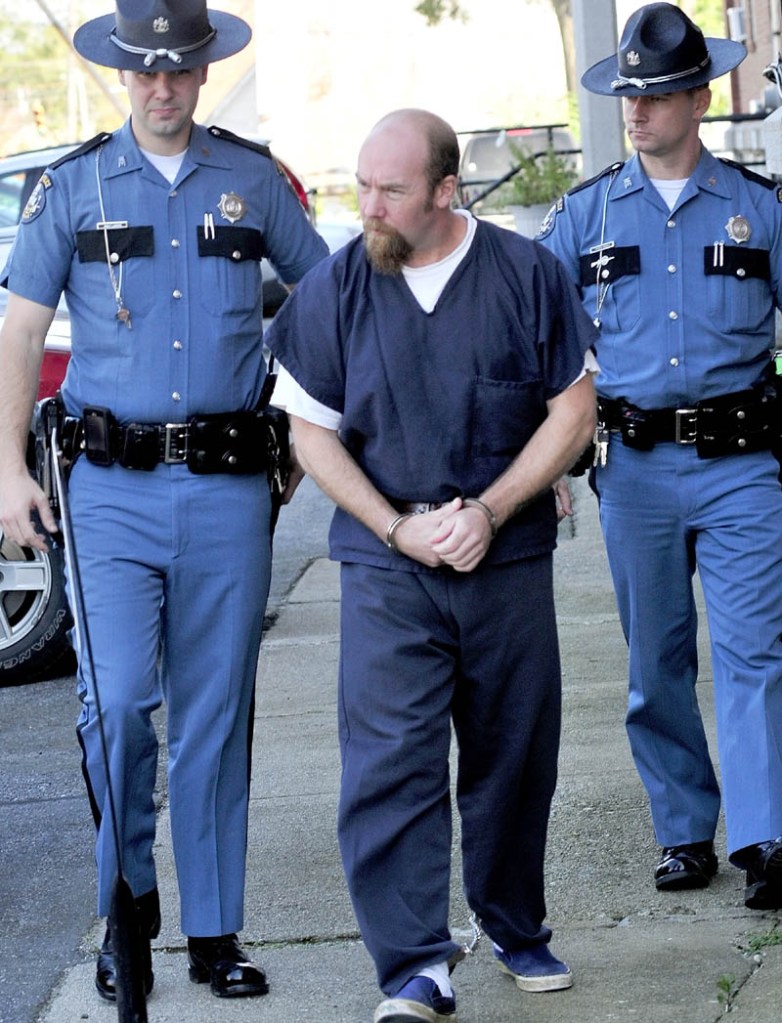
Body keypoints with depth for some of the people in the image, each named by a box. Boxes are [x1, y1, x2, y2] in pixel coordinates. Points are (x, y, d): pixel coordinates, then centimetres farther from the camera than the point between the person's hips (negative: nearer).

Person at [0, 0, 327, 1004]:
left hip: (228, 486, 1)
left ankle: (213, 933, 13)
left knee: (215, 717, 5)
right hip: (113, 486, -1)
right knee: (116, 703, -9)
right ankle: (128, 901, 13)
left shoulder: (253, 180, 7)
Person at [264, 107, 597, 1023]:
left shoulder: (526, 274, 0)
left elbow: (574, 410, 3)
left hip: (510, 561, 1)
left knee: (513, 756, 10)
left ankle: (516, 928, 29)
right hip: (385, 568, -1)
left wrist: (491, 511, -9)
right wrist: (398, 528, -9)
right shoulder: (333, 290, 0)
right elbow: (311, 431, 4)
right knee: (390, 760, -11)